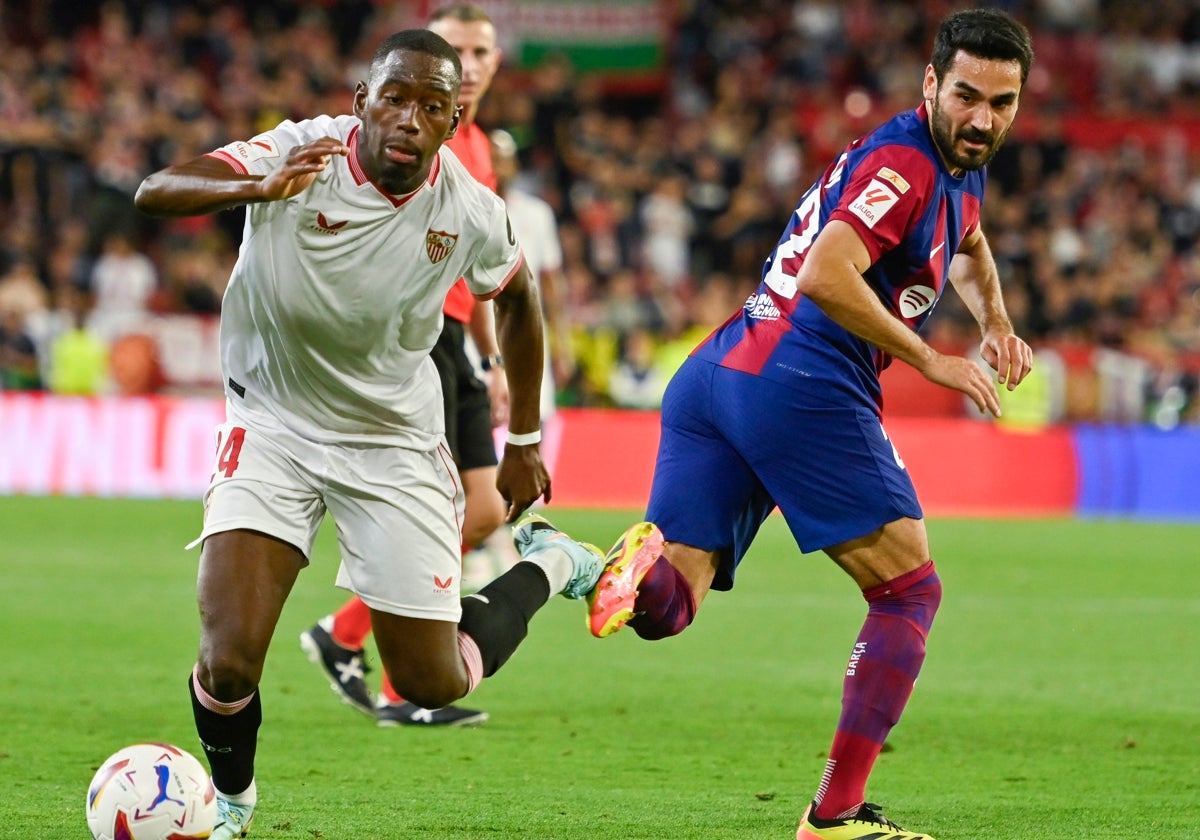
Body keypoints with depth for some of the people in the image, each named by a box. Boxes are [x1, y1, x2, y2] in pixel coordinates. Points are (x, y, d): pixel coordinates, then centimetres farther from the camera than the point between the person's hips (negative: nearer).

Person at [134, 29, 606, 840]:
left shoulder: (469, 210, -15)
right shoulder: (303, 153, -22)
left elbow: (517, 296, 8)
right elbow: (155, 192, -35)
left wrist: (525, 442, 14)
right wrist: (258, 189, -55)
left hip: (396, 439, 1)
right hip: (273, 426, -1)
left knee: (435, 686, 5)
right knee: (229, 664, -16)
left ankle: (543, 572, 36)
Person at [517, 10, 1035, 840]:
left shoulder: (959, 168, 24)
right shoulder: (904, 162, -7)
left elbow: (969, 246, 48)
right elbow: (826, 276, -21)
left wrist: (996, 321, 31)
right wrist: (931, 360, -14)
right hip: (799, 384, -9)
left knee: (666, 602, -2)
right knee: (910, 591, 3)